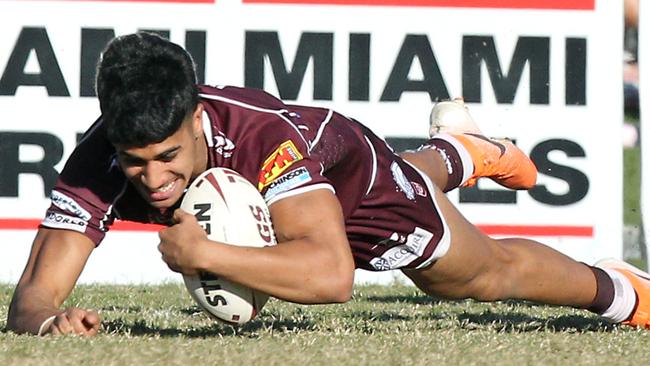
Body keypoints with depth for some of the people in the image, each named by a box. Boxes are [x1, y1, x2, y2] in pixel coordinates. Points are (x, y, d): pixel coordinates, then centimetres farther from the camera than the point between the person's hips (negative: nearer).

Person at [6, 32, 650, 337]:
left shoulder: (263, 133, -50)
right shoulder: (98, 162, -42)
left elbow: (332, 274, -61)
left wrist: (202, 254, -66)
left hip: (349, 166, -4)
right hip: (255, 196, 4)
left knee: (487, 273, 22)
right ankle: (454, 153, 73)